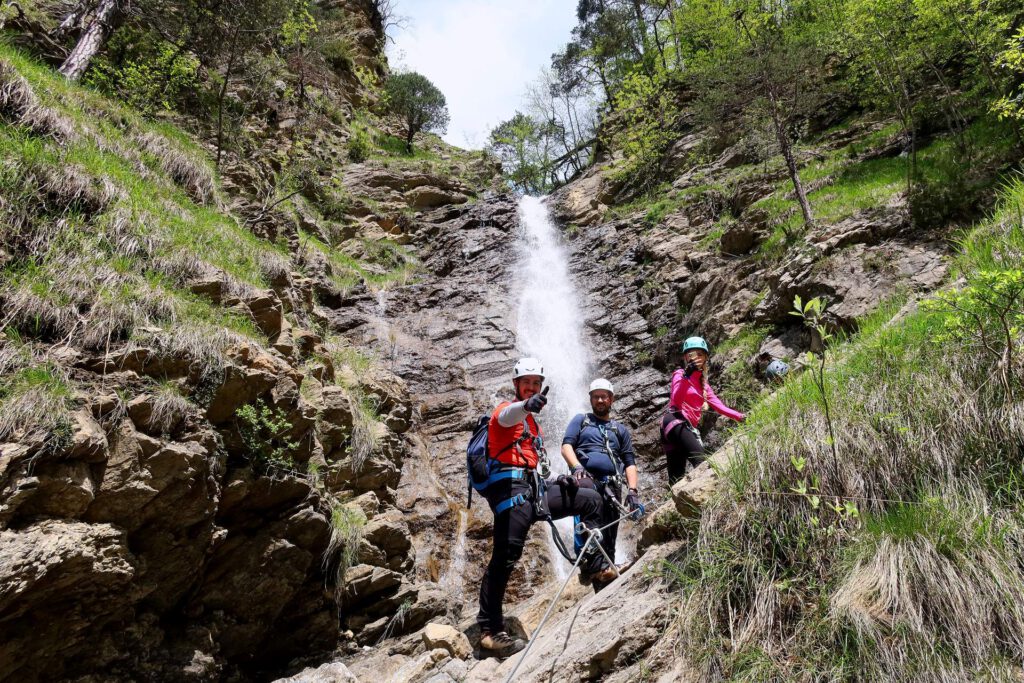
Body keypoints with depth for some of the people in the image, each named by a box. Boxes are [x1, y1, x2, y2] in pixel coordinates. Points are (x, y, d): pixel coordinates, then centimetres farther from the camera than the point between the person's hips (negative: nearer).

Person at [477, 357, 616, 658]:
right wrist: (526, 405, -48)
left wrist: (556, 480, 13)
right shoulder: (508, 410, 3)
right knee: (505, 556, -15)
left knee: (590, 499, 12)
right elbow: (506, 416, -25)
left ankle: (592, 563, 12)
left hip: (533, 487, 9)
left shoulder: (533, 423, 29)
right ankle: (490, 630, -11)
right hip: (511, 486, -8)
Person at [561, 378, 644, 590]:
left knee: (608, 541, -3)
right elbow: (566, 446, 6)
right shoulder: (581, 420, 21)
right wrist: (576, 467, -14)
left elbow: (630, 463, 19)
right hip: (586, 476, -3)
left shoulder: (621, 430, 27)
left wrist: (633, 491, 2)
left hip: (612, 486, 3)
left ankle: (605, 589, 3)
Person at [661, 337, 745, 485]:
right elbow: (676, 401, -15)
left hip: (690, 428, 8)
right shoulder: (680, 374, 3)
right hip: (675, 422, -8)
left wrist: (739, 416, 5)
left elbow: (717, 404, 17)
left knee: (676, 477, 3)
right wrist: (687, 376, -23)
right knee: (700, 460, -29)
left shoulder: (702, 381, 25)